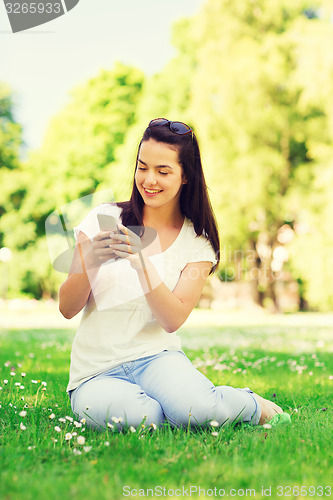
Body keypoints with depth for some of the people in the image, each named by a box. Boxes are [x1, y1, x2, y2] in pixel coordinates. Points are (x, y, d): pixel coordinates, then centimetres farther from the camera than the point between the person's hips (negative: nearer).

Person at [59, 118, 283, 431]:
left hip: (156, 357, 1)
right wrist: (89, 262, -22)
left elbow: (172, 320, -11)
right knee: (138, 416, -35)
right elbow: (67, 309, -2)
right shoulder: (103, 219, 0)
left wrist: (142, 262, -25)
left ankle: (252, 405, 1)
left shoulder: (198, 243, 2)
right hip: (95, 371, 0)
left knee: (197, 410, -32)